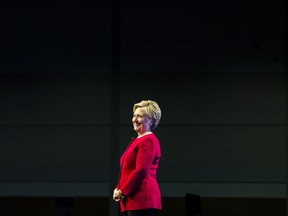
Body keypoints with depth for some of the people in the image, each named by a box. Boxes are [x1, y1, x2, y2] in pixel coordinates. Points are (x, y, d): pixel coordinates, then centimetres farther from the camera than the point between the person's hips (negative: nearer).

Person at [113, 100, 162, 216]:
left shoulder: (148, 141, -8)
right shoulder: (136, 141, 23)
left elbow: (141, 171, -17)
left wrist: (122, 192, -11)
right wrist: (118, 189, 9)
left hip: (142, 199, -10)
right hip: (132, 201, 10)